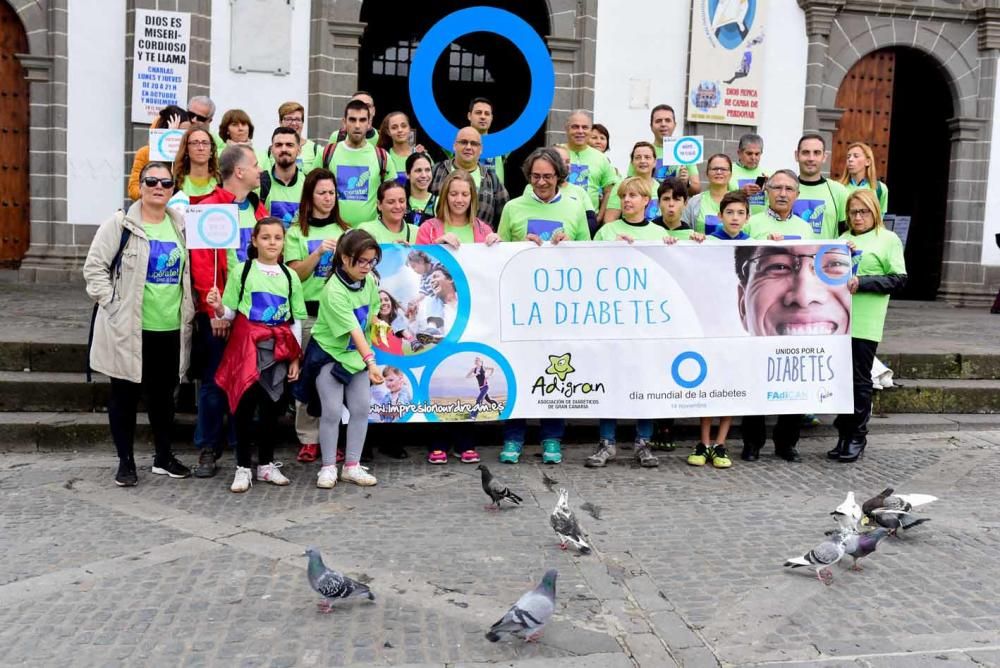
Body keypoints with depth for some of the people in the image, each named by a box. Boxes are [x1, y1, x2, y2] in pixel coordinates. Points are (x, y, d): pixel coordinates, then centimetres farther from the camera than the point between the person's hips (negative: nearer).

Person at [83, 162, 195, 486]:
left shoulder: (181, 226, 8)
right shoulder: (120, 224, -6)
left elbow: (188, 272, 16)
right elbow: (94, 267, -5)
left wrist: (187, 311, 8)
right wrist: (111, 303, -12)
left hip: (171, 328, 4)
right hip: (128, 328, -4)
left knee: (163, 394, 14)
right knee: (125, 395, 6)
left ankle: (164, 457, 27)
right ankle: (126, 461, 17)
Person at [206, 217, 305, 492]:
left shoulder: (290, 276, 9)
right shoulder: (241, 271, 1)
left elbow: (296, 321, 10)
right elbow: (230, 314, 1)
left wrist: (295, 358, 6)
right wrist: (218, 308, -21)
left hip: (278, 348, 3)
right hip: (247, 345, -3)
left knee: (272, 406, 8)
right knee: (245, 404, -2)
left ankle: (266, 464, 20)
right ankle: (243, 467, 7)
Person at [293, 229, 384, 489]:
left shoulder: (370, 281, -6)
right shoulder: (334, 291, -27)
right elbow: (353, 329, -33)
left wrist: (367, 356, 3)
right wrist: (371, 362, -40)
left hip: (357, 353, 6)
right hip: (329, 353, -6)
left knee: (361, 408, 2)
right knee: (332, 411, -5)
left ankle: (352, 466, 13)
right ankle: (328, 467, 10)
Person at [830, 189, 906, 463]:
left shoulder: (889, 239, 3)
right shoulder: (843, 239, 17)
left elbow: (898, 279, -4)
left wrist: (862, 282, -14)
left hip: (865, 323, -4)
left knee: (860, 381, 1)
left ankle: (857, 437, 12)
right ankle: (844, 435, 17)